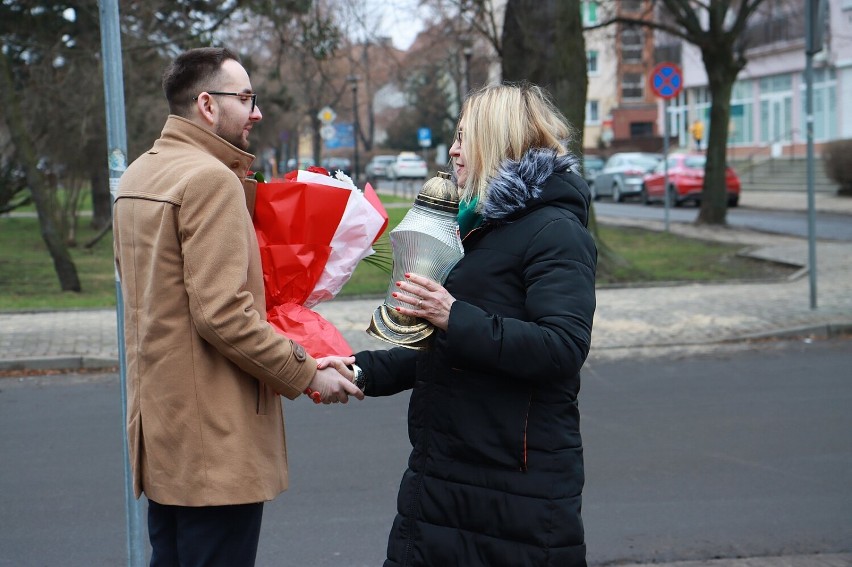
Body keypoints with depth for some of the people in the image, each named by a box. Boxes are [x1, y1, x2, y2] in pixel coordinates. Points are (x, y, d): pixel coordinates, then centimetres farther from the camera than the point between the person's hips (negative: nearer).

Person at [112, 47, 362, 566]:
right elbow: (224, 313, -22)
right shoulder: (211, 178, -16)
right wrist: (306, 374, -14)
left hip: (160, 420, 10)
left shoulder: (137, 176, 14)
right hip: (214, 433, -10)